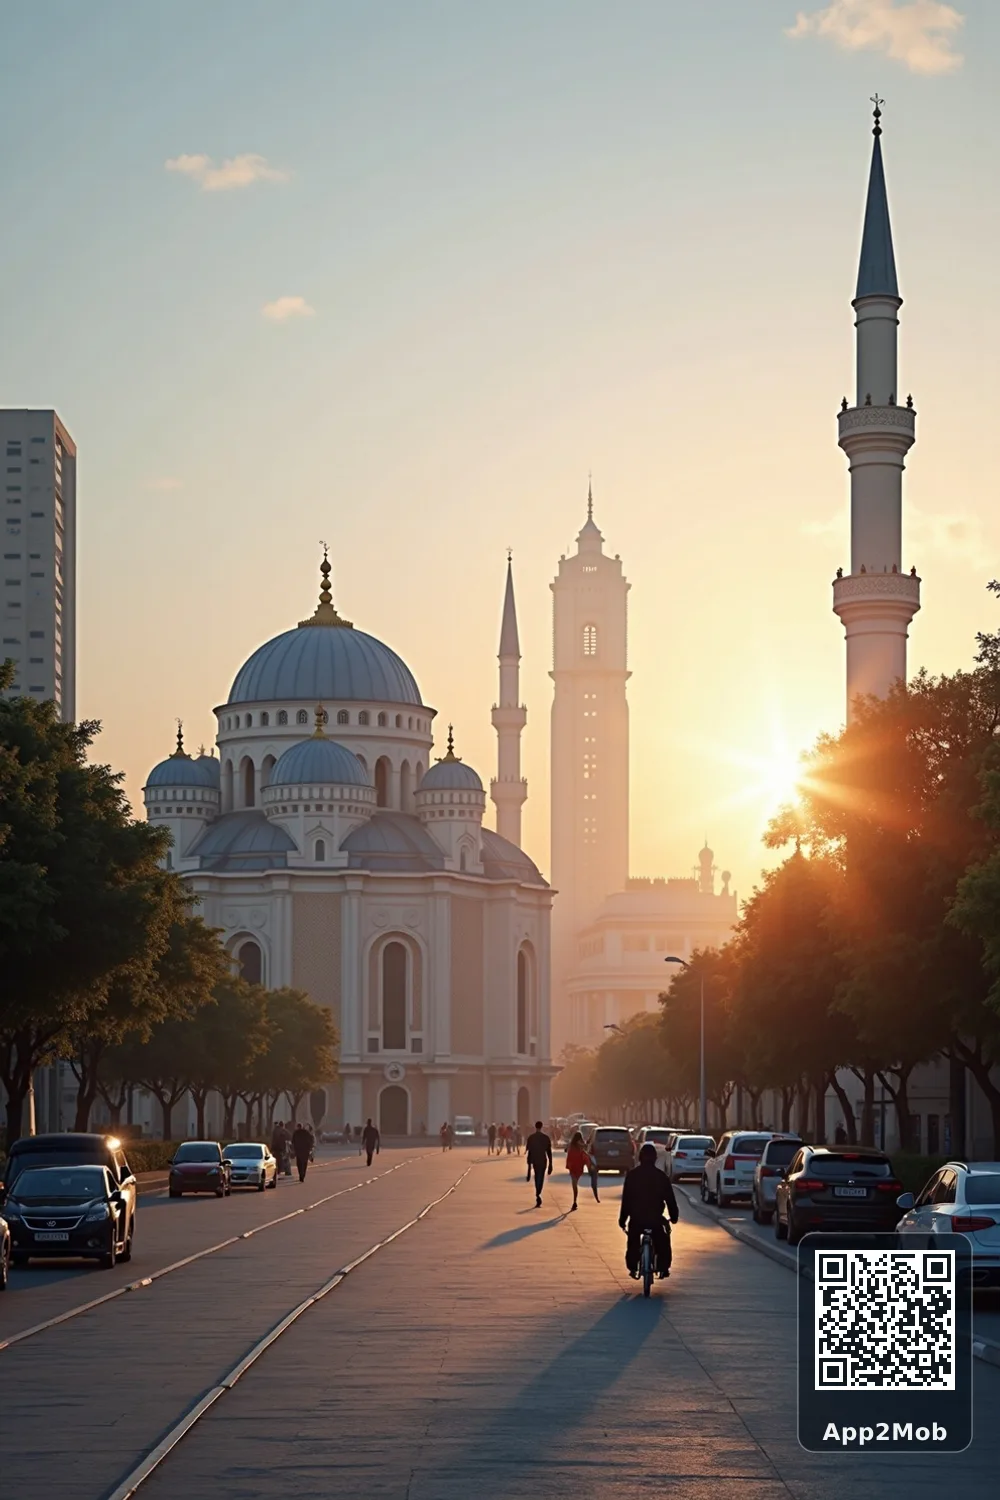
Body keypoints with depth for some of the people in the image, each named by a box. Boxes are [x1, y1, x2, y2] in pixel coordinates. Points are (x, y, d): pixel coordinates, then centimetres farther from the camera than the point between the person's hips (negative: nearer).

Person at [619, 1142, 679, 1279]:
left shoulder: (632, 1175, 0)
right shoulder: (661, 1176, 0)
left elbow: (626, 1199, 1)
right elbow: (670, 1198, 3)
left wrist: (622, 1219, 7)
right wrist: (674, 1216, 14)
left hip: (636, 1218, 0)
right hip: (655, 1218, 0)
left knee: (633, 1243, 20)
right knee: (662, 1243, 18)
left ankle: (633, 1268, 14)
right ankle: (663, 1268, 13)